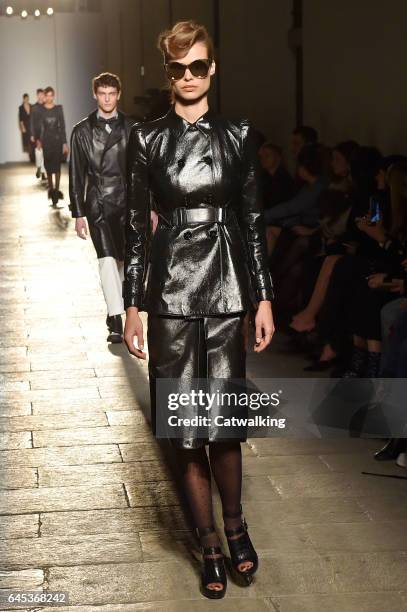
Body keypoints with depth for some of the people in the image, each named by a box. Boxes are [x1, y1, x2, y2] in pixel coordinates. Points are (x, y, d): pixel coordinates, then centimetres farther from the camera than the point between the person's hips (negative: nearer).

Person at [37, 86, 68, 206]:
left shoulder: (59, 108, 0)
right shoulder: (40, 110, 0)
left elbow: (62, 126, 0)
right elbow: (39, 126, 5)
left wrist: (65, 143, -3)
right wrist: (38, 140, -3)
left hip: (57, 140, -1)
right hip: (46, 140, 1)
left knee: (57, 165, -6)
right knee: (48, 166, 4)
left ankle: (56, 190, -5)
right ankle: (51, 188, 18)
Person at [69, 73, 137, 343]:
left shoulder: (131, 128, 4)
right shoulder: (83, 130, 4)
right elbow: (77, 175, 5)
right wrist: (78, 213, 0)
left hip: (127, 203, 1)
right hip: (98, 205, -1)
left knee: (123, 260, 9)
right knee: (107, 260, -15)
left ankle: (117, 307, 29)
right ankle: (116, 321, -15)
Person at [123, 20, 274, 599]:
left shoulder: (238, 135, 4)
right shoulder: (147, 139, 2)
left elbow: (253, 220, 6)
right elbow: (137, 225, 3)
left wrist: (263, 297, 3)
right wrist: (133, 305, 1)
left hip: (228, 288, 0)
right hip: (172, 290, 0)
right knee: (186, 423, 4)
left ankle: (234, 523, 25)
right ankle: (211, 542, 17)